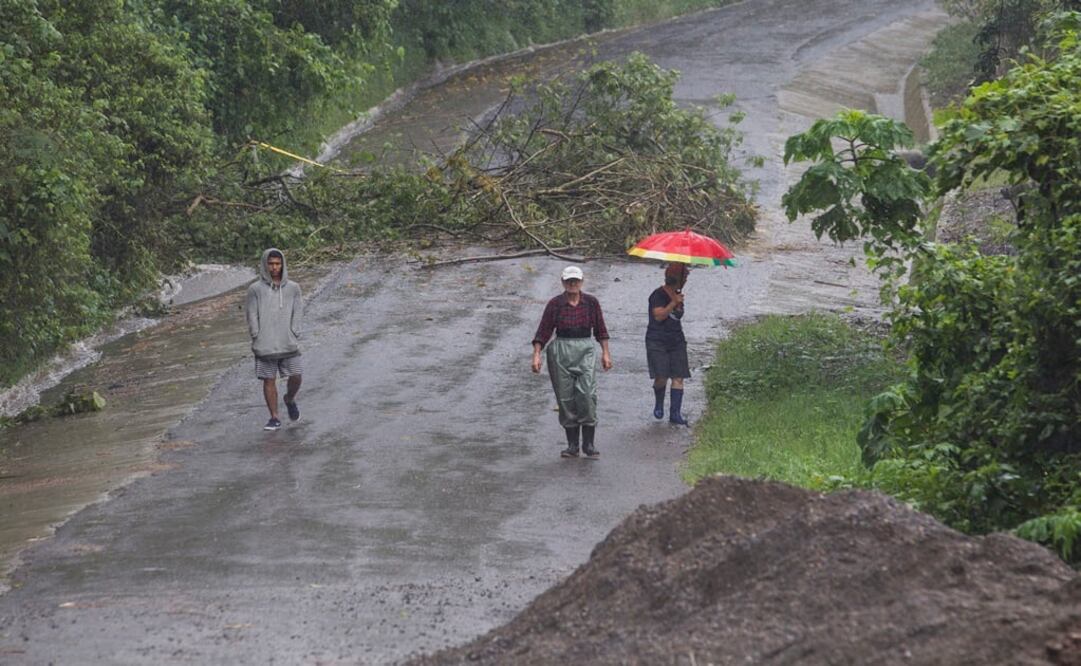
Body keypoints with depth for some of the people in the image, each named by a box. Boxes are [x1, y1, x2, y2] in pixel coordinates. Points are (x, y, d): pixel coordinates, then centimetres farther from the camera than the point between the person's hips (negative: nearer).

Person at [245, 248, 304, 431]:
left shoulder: (293, 288, 5)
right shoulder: (255, 289, -1)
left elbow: (298, 311, 6)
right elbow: (251, 314, 0)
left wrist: (294, 334, -3)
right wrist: (257, 338, -5)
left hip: (288, 344, 1)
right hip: (265, 345, -1)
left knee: (295, 377, -2)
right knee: (269, 380, 1)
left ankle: (290, 400, 30)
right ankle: (274, 418, 10)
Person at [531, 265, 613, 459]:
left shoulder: (591, 302, 5)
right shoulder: (555, 304, 2)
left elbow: (600, 329, 13)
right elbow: (543, 331, 3)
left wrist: (606, 352, 9)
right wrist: (536, 354, -6)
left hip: (586, 350, 0)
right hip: (561, 351, 0)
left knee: (587, 394, -14)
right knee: (565, 399, 0)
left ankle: (588, 444, -8)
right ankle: (572, 445, 9)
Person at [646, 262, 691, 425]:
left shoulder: (677, 295, 13)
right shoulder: (658, 295, -9)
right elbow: (659, 315, -19)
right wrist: (674, 303, -19)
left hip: (676, 341, 6)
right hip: (657, 342, -6)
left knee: (678, 377, -4)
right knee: (661, 377, -13)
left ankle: (675, 413, -3)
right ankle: (659, 404, 16)